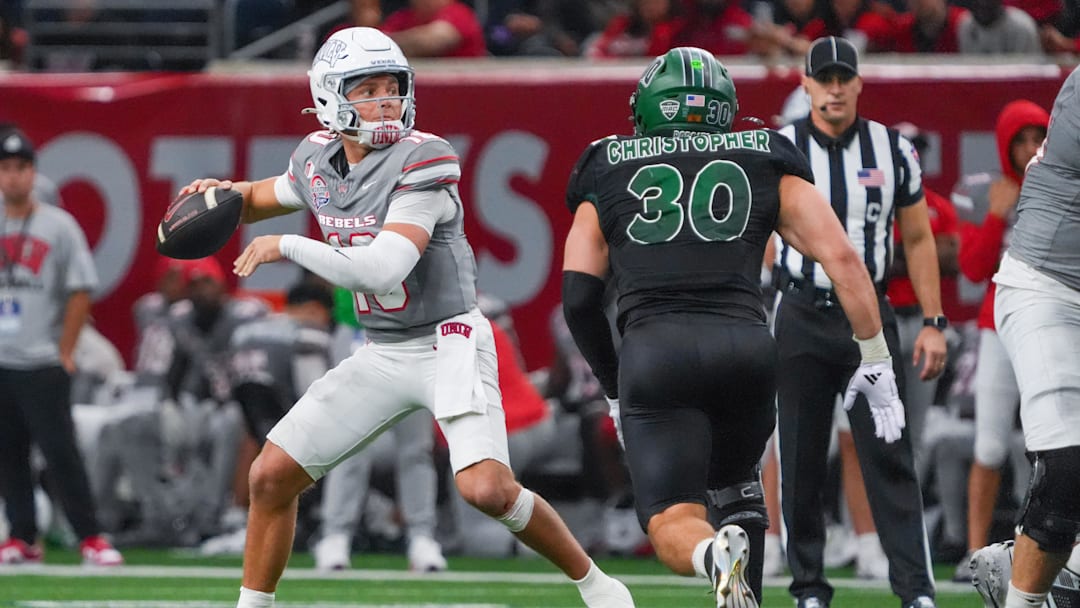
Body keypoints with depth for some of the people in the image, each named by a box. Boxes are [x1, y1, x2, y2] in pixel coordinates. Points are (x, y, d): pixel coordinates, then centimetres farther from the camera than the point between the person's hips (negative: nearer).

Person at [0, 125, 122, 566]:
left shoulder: (58, 226, -2)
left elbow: (80, 293, -3)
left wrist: (64, 354, -7)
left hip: (44, 365, -4)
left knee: (60, 451, -8)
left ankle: (91, 537, -4)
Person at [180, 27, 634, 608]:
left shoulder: (421, 162, -19)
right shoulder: (318, 159, 1)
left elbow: (381, 272, -28)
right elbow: (259, 199, 24)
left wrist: (287, 247, -21)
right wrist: (223, 193, 1)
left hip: (449, 343, -6)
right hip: (380, 356, 7)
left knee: (488, 489, -23)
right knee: (270, 475, 1)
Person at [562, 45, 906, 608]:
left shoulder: (608, 173, 20)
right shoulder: (765, 165, 20)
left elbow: (579, 301, 14)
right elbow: (842, 258, 9)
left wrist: (614, 388, 27)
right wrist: (875, 364, 14)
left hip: (653, 348, -2)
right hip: (745, 344, 2)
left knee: (675, 525, 0)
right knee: (733, 484, 28)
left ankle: (717, 555, -34)